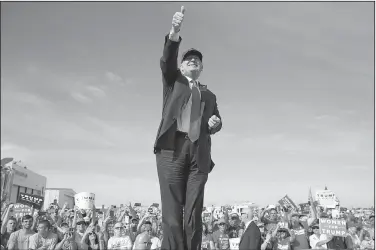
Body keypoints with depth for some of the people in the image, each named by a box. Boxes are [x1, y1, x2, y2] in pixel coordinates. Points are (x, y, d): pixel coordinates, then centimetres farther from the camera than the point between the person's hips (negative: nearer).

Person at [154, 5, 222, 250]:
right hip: (172, 147, -2)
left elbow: (216, 122, 22)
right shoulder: (173, 80, 20)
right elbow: (167, 60, 0)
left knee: (194, 215, -2)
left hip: (199, 151, 3)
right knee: (172, 214, -7)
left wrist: (215, 123, -4)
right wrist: (174, 33, -19)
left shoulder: (209, 95, 27)